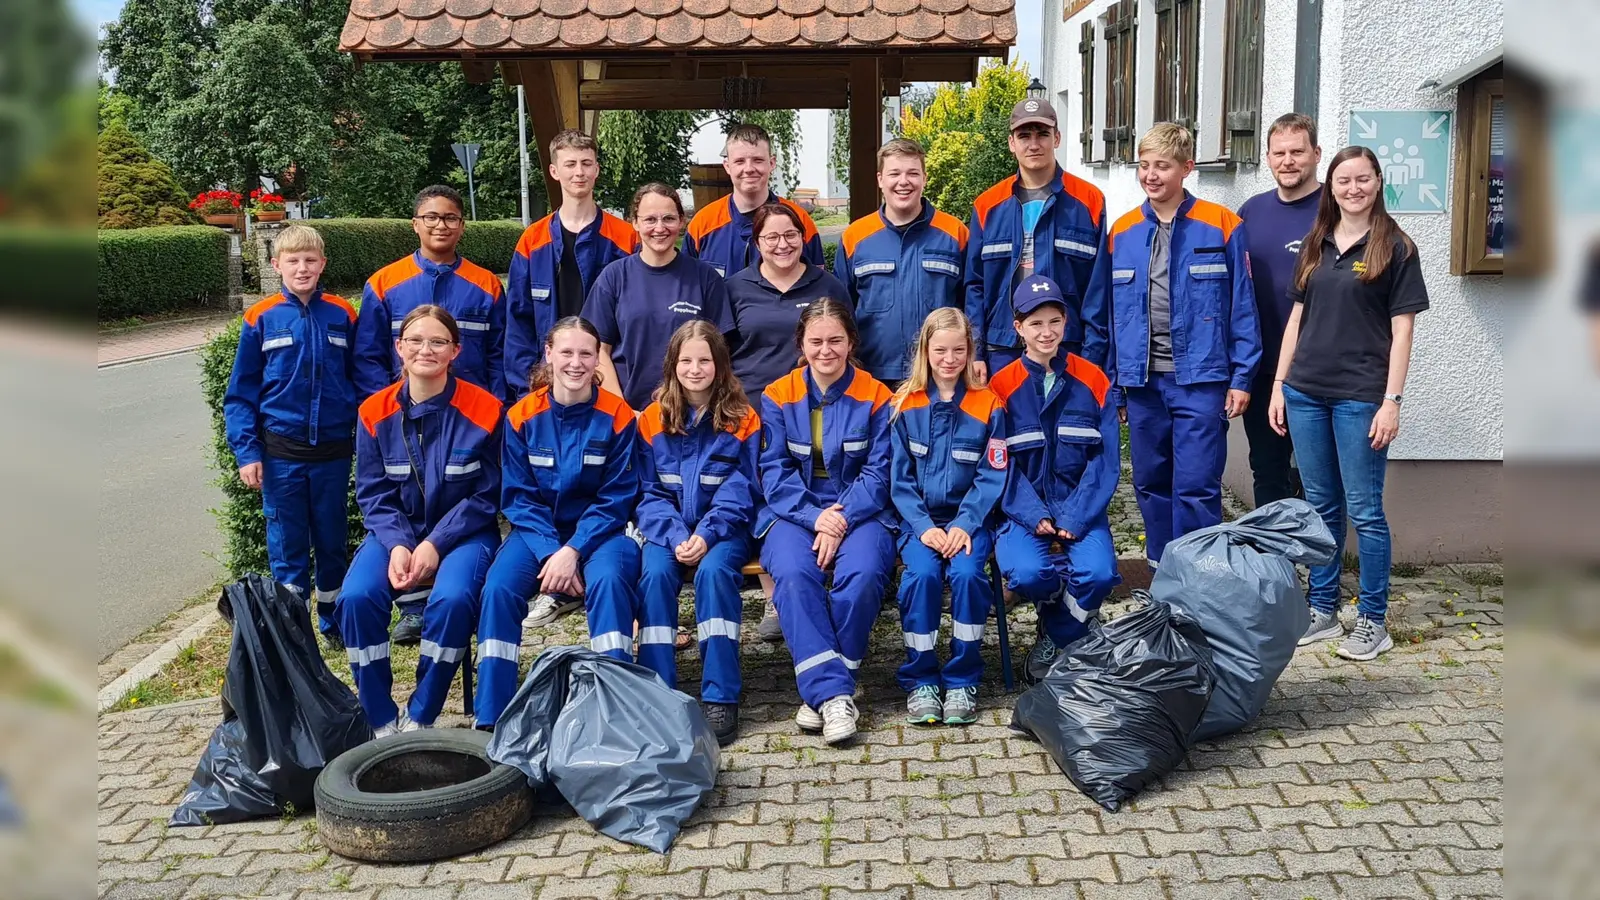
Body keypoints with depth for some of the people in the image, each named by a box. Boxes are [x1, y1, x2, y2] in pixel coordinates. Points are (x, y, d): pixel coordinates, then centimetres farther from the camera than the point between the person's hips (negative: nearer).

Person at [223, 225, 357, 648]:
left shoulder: (342, 315, 0)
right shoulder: (261, 319, -3)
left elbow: (361, 380, 6)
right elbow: (241, 392, 0)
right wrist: (247, 451, -6)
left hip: (334, 450, 1)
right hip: (281, 451, -1)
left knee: (333, 540, 12)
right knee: (287, 547, 6)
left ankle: (333, 623, 27)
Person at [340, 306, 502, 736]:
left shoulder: (484, 410, -9)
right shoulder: (375, 412, -1)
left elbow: (485, 495, -6)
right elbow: (373, 494, 2)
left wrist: (435, 544, -16)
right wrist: (397, 545, -16)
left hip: (463, 532, -2)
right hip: (396, 532, 3)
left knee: (452, 598, -32)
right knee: (357, 597, -25)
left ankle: (419, 718, -10)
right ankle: (380, 720, -7)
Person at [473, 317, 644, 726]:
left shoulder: (617, 416, -7)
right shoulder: (522, 416, -3)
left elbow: (615, 498, -7)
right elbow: (520, 496, -2)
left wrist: (572, 551, -19)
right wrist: (550, 553, -17)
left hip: (600, 530, -1)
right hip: (538, 531, 2)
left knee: (607, 580, -33)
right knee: (499, 587, -25)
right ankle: (490, 718, -17)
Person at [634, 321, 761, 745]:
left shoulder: (743, 420, 0)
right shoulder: (652, 419, 4)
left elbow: (739, 491, -4)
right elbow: (650, 493, 3)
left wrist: (706, 535, -19)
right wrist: (676, 537, -14)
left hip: (724, 527, -2)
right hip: (669, 527, 2)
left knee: (715, 570, -32)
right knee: (655, 574, -29)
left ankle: (720, 697, -29)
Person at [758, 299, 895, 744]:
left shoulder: (875, 397, 3)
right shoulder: (777, 397, 5)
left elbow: (877, 472, -1)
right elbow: (774, 472, 0)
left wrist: (843, 517, -17)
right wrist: (815, 518, -15)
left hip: (859, 511, 0)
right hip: (793, 512, 0)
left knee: (864, 571, -32)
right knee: (792, 572, -32)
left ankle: (818, 688, -17)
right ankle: (833, 691, -31)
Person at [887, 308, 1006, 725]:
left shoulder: (988, 406, 2)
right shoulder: (906, 406, 4)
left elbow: (992, 477, -1)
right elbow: (900, 478, 2)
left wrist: (964, 525, -15)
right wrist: (924, 527, -12)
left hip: (968, 518, 0)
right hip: (920, 519, 0)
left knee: (967, 572, -28)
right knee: (921, 573, -27)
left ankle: (963, 681, -11)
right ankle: (920, 681, -12)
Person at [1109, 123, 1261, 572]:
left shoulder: (1221, 226, -4)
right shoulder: (1123, 232, 7)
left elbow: (1242, 307, -3)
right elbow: (1111, 311, 10)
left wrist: (1241, 377, -6)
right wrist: (1110, 379, 9)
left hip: (1200, 380, -4)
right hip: (1142, 381, 4)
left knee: (1196, 487, -5)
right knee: (1151, 484, 12)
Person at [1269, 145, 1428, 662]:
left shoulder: (1394, 248, -1)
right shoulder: (1315, 246, 12)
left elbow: (1401, 330, -5)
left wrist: (1392, 400, -12)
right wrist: (1279, 384, 9)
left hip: (1360, 397, -5)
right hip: (1306, 392, 5)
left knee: (1364, 510, -1)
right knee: (1321, 506, 11)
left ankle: (1372, 621, 9)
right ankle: (1322, 610, 21)